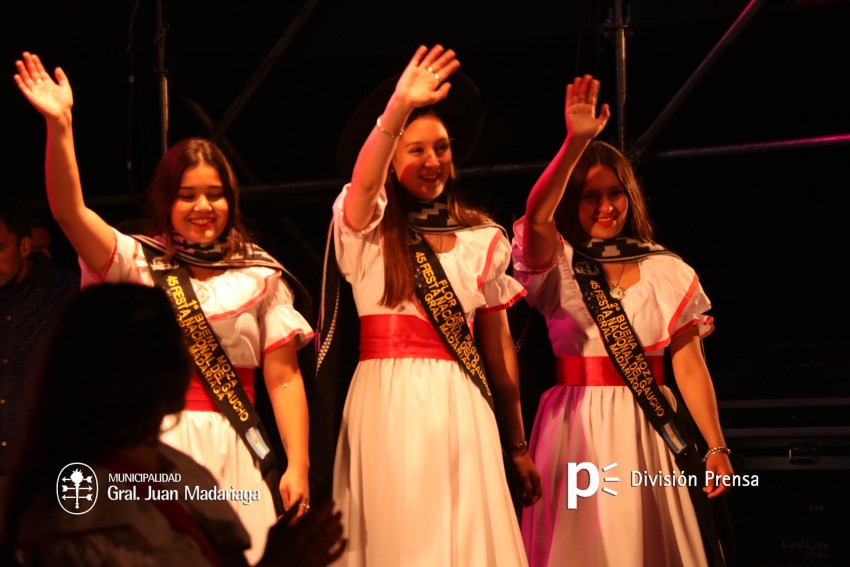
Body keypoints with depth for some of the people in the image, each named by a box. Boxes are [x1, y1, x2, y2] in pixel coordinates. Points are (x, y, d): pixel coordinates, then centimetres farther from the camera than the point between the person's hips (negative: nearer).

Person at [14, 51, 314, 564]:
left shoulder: (261, 277, 9)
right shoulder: (138, 261, 8)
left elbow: (284, 378, 5)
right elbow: (69, 211, -7)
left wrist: (298, 465, -4)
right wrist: (59, 126, -19)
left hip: (230, 450, 1)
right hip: (153, 447, 0)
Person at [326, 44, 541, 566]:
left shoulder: (483, 239, 10)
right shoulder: (370, 229, 3)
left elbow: (498, 344, 11)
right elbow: (363, 180, -22)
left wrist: (518, 444, 10)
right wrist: (399, 107, -37)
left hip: (459, 406, 2)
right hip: (388, 402, -2)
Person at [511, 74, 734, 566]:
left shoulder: (667, 272, 6)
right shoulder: (558, 266, 2)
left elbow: (689, 365, 3)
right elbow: (537, 215, -21)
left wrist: (716, 447, -4)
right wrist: (577, 141, -31)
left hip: (644, 429, 1)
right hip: (575, 428, -1)